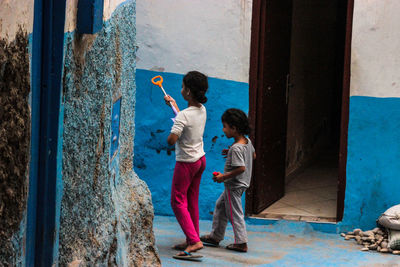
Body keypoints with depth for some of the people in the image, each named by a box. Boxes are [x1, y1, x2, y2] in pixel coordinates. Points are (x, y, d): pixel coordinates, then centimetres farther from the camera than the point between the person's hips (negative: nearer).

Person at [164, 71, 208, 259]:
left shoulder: (184, 115, -24)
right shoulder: (202, 110, 1)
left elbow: (171, 140, -30)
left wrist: (171, 133, -8)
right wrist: (173, 104, 31)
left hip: (186, 163, -8)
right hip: (200, 160, 8)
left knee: (178, 202, -1)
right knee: (192, 201, 15)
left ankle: (194, 241, -11)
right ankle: (192, 240, 22)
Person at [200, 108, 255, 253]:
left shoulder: (236, 148, -27)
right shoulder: (247, 141, 1)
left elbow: (241, 168, -31)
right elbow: (253, 155, 18)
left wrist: (224, 176, -22)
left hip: (234, 186, -10)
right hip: (241, 183, 10)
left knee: (235, 213, 0)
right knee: (220, 206, 21)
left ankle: (241, 243, 7)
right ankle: (215, 236, 29)